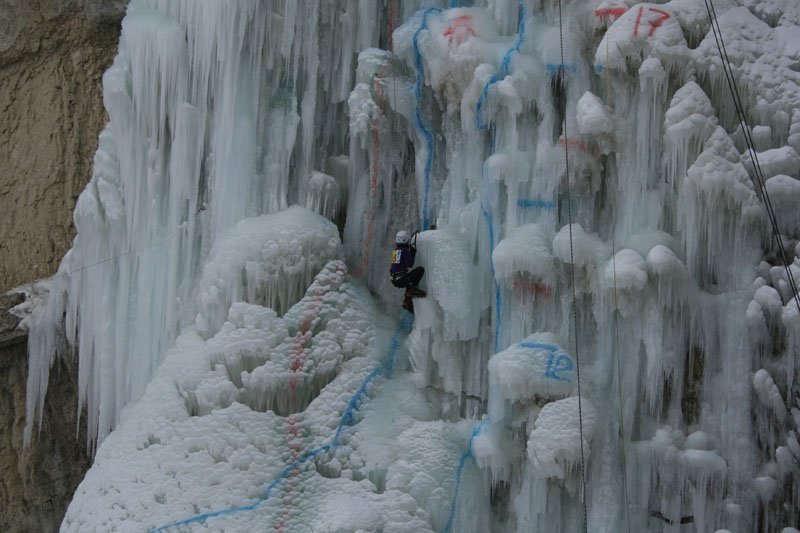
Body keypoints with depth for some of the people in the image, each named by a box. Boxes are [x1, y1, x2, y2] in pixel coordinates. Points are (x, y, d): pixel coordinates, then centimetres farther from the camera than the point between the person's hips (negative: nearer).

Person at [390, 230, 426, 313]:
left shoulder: (395, 250, 12)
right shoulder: (405, 250, -12)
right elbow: (410, 264, -14)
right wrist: (413, 253, -3)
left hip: (394, 280, 8)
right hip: (401, 280, -8)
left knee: (410, 281, 36)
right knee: (420, 270, -9)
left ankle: (407, 301, 31)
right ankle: (413, 289, -13)